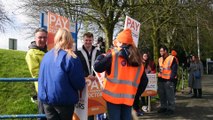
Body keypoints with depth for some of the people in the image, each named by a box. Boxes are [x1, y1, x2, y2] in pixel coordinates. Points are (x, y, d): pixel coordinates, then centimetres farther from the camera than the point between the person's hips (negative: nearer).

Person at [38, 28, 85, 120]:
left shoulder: (46, 56, 2)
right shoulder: (70, 58, -17)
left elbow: (41, 77, 13)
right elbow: (80, 84, -14)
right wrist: (81, 86, 9)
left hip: (46, 99, 5)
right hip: (64, 100, -5)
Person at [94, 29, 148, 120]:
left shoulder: (114, 55, -6)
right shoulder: (137, 59, 10)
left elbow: (97, 67, -7)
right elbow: (143, 80, 10)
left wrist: (101, 56, 11)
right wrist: (136, 95, 17)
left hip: (114, 95, -4)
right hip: (128, 97, 5)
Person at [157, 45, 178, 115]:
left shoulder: (172, 58, -8)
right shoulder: (160, 59, 14)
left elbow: (174, 69, -10)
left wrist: (171, 78, -16)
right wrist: (158, 76, 11)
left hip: (168, 80, -7)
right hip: (161, 79, 7)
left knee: (170, 95, -3)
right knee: (161, 95, 13)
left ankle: (171, 109, 7)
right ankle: (163, 107, 25)